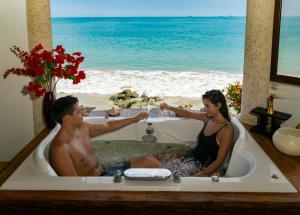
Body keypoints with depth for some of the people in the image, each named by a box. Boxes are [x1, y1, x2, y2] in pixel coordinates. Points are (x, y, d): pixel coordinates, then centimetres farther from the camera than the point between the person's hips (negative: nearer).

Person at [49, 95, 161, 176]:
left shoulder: (81, 128, 0)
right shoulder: (60, 149, -25)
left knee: (148, 161, 2)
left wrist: (135, 119, 17)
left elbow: (108, 126, 16)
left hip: (103, 171, 8)